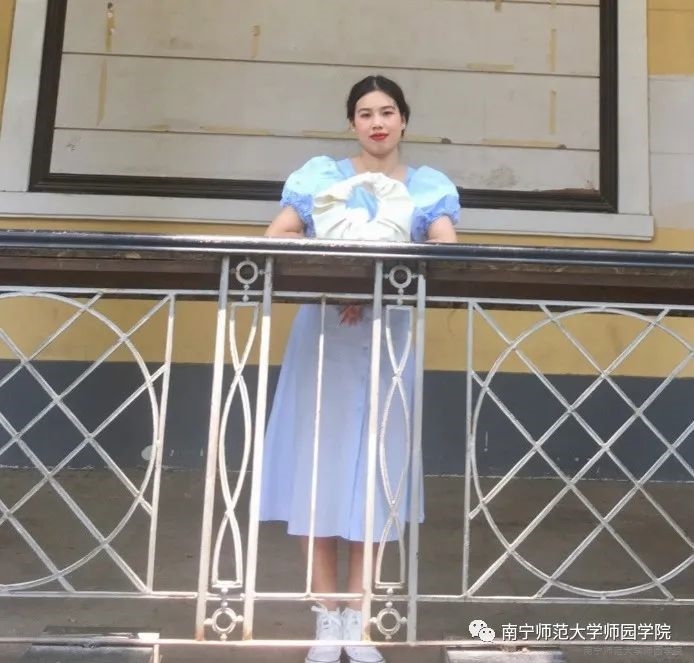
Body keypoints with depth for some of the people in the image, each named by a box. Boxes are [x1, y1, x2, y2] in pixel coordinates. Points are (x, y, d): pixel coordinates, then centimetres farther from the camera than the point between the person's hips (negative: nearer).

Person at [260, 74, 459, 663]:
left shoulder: (429, 187, 9)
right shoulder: (320, 176, 9)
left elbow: (445, 251, -7)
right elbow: (274, 239, 0)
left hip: (386, 336, 1)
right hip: (323, 331, 0)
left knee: (373, 466, 3)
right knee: (318, 463, -2)